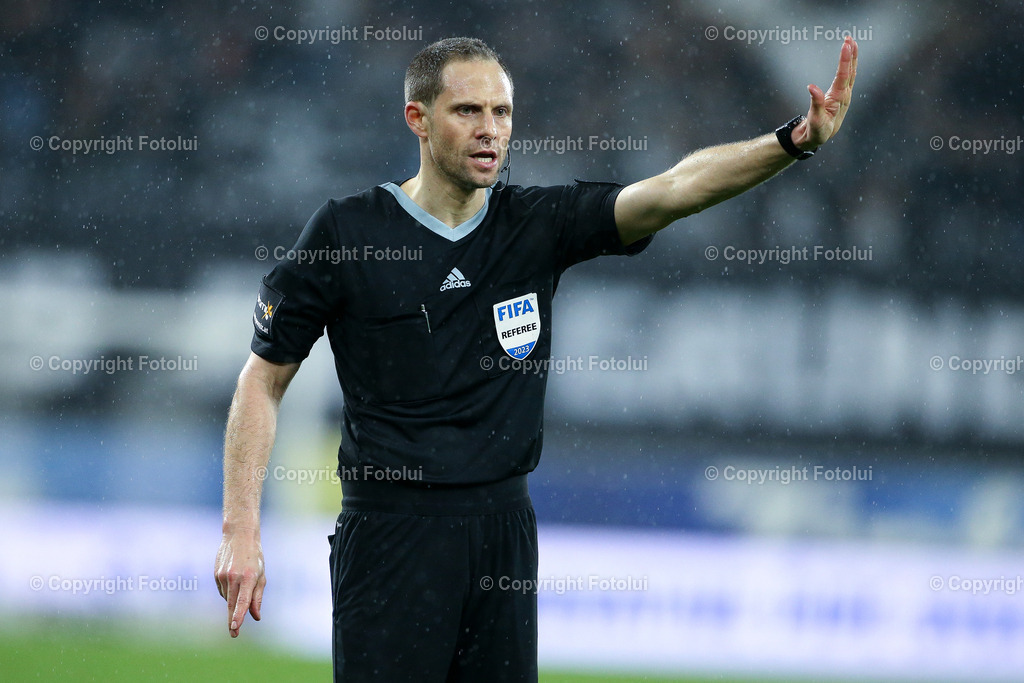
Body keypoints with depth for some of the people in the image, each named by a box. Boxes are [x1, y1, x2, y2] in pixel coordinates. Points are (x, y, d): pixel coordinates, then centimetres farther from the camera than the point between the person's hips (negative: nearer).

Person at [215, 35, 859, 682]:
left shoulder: (539, 223, 4)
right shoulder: (345, 233, -3)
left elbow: (674, 189, -8)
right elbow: (264, 379, 1)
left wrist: (794, 142, -25)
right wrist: (241, 531, -6)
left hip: (504, 528, 4)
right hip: (389, 531, -3)